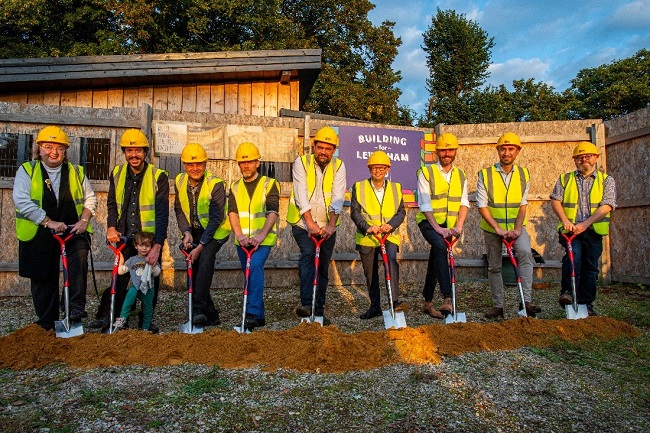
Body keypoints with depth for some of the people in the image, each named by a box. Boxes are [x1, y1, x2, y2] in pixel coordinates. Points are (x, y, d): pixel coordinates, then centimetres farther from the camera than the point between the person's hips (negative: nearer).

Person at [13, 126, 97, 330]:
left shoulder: (76, 172, 8)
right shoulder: (27, 171, 0)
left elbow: (90, 198, 11)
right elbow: (22, 201, -12)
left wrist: (84, 219, -7)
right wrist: (48, 222, -21)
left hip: (72, 229, 1)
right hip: (39, 233, -1)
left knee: (79, 254, -29)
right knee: (43, 279, 6)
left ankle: (76, 306, -23)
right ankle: (47, 323, 21)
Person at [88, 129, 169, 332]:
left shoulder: (158, 176, -10)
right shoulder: (117, 174, 4)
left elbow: (162, 214, -15)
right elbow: (112, 204, 10)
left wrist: (157, 246, -23)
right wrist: (111, 227, -10)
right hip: (125, 238, 2)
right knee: (118, 277, 4)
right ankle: (106, 317, 17)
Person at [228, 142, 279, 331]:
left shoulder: (269, 184, -1)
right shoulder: (235, 187, 12)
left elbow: (272, 212, -12)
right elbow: (232, 212, -1)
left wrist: (261, 235, -26)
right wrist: (239, 234, -19)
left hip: (263, 239, -5)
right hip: (242, 240, 5)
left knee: (255, 266, -26)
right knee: (251, 273, 10)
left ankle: (252, 313, -28)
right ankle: (259, 317, 23)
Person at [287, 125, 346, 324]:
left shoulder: (338, 166, 2)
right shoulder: (301, 163, -3)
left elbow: (338, 198, -9)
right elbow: (301, 195, -13)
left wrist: (331, 225, -21)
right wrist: (310, 223, -23)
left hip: (327, 227, 3)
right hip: (302, 223, -2)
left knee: (323, 268, 6)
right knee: (308, 255, -24)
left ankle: (318, 311, 15)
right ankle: (306, 304, -29)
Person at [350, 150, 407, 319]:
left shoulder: (396, 188, 12)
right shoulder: (359, 187, 7)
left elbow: (401, 211, 5)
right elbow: (355, 211, -2)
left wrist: (390, 224, -16)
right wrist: (367, 227, -19)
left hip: (389, 235, 0)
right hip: (366, 237, 1)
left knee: (391, 260, -28)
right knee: (370, 274, 7)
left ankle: (395, 300, -28)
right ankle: (375, 307, 21)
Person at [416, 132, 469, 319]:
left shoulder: (460, 175, 14)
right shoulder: (426, 173, -1)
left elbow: (464, 203, 5)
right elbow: (425, 205, -9)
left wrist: (458, 226, -10)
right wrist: (437, 228, -19)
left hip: (448, 226, 5)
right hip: (429, 222, -4)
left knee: (434, 262, 9)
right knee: (440, 246, -32)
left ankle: (428, 302, 22)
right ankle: (447, 298, -38)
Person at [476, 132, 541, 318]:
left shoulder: (523, 175, 2)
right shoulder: (485, 175, -7)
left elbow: (523, 205, 0)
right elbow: (482, 206, -11)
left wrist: (517, 228, -15)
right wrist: (497, 228, -19)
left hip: (516, 226, 1)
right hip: (492, 228, 0)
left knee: (525, 252, -26)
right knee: (494, 267, 7)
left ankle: (526, 301, -23)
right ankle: (497, 306, 20)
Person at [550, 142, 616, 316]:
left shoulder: (606, 180, 6)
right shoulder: (565, 179, 10)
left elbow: (606, 206, -6)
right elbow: (555, 200, 1)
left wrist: (584, 224, -18)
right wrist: (565, 220, -17)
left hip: (593, 231, 1)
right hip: (570, 230, -1)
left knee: (590, 267, 5)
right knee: (574, 256, -25)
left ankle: (585, 304, 16)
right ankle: (567, 292, -14)